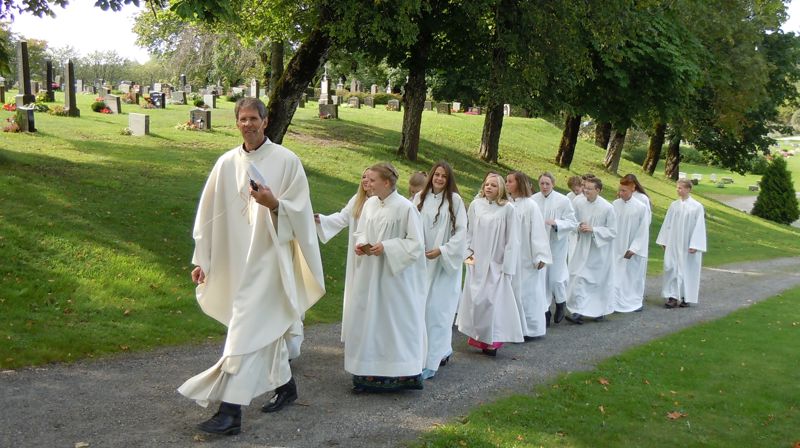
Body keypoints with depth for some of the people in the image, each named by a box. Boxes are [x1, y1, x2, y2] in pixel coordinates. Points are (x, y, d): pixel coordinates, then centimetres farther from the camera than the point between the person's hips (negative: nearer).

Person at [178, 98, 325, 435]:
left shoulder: (286, 161, -7)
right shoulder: (226, 163, 4)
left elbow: (300, 211, -6)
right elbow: (209, 213, 7)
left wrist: (274, 204, -26)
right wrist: (201, 258, 6)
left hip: (268, 256, -5)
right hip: (236, 259, 5)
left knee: (246, 331, -10)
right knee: (266, 327, 18)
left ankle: (231, 411, -7)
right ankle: (286, 385, 37)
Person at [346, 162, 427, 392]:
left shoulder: (405, 207, -13)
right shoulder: (369, 204, 4)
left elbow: (416, 243, -12)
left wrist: (386, 247, -19)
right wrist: (360, 244, -7)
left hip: (394, 275, -6)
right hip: (369, 273, 6)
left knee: (394, 320, 1)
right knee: (366, 318, 9)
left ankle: (402, 372, 13)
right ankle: (369, 371, 20)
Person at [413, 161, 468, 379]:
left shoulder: (455, 200, -4)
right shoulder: (420, 197, 4)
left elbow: (461, 231, -5)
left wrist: (442, 250, -13)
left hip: (445, 263, -4)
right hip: (422, 261, 4)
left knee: (436, 309, -7)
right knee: (420, 307, 6)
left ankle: (430, 362, -1)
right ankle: (443, 350, 25)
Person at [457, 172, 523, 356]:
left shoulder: (507, 208, -7)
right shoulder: (476, 204, 0)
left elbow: (511, 239, -5)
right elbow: (468, 230, 7)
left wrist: (507, 265, -7)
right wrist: (468, 252, -1)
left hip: (496, 263, -2)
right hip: (476, 261, 3)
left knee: (492, 300, -4)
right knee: (475, 298, 6)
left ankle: (491, 340, 7)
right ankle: (477, 336, 20)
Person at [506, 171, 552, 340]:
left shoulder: (530, 205, -11)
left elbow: (538, 232, -13)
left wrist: (540, 256, -16)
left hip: (526, 258, -5)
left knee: (527, 292, 4)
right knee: (513, 292, 9)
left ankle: (530, 328, 16)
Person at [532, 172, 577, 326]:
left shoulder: (563, 201, -8)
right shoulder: (533, 200, -4)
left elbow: (573, 223, -8)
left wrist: (555, 223, -22)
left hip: (556, 246, -2)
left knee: (555, 278, 1)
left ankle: (561, 304, 31)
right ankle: (545, 310, 17)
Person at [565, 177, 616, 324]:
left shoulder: (607, 208, -16)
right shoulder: (579, 203, -4)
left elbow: (612, 231, -11)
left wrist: (593, 229, -21)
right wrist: (579, 227, -10)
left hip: (599, 249, -3)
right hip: (583, 247, 3)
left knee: (600, 279, 7)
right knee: (578, 277, -2)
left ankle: (600, 310, 20)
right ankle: (578, 311, 5)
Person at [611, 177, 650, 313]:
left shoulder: (641, 207, -11)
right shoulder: (615, 204, -3)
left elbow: (643, 230, -9)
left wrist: (633, 249, -12)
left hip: (634, 249, -2)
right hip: (616, 248, 2)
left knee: (634, 276, 10)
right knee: (616, 276, 0)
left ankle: (636, 301, 26)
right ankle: (617, 302, 7)